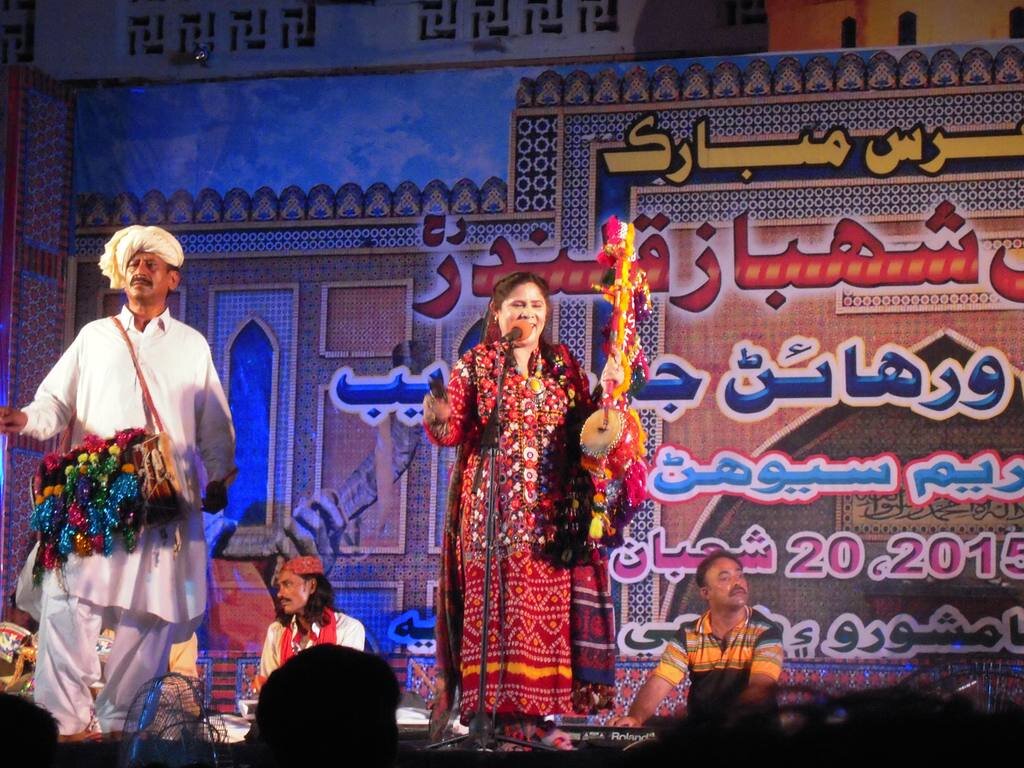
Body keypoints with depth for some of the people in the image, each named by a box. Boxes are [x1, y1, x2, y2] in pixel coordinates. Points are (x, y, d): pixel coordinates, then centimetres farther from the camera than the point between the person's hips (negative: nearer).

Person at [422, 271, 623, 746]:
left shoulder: (563, 365, 13)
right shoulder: (475, 364, 4)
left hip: (550, 509, 3)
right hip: (493, 507, -3)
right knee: (493, 601, -8)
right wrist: (439, 418, -24)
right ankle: (488, 712, -8)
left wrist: (605, 394, -2)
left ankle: (532, 715, 4)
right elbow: (453, 431, -3)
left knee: (545, 606, 0)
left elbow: (584, 430, 12)